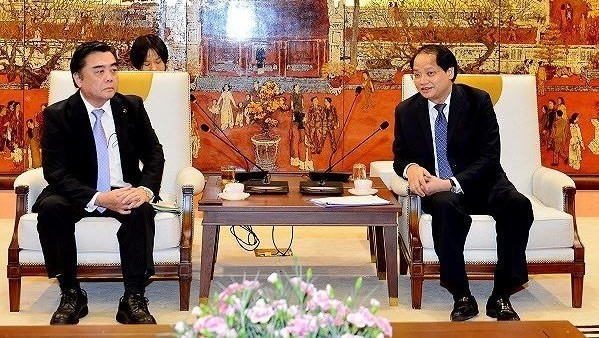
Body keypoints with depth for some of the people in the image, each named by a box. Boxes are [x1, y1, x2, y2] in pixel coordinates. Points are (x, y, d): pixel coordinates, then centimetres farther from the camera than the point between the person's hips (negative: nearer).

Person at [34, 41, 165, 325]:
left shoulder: (132, 107, 2)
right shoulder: (58, 115, -6)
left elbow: (154, 155, 3)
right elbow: (56, 173, -13)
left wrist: (146, 189, -20)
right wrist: (98, 199, -30)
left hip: (125, 192, 1)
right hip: (79, 194, -1)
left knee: (141, 210, -32)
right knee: (50, 208, -31)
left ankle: (133, 299, -25)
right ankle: (71, 295, -18)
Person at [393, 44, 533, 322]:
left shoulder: (478, 101, -4)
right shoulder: (406, 111, 4)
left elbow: (489, 156, -9)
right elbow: (400, 156, 13)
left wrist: (451, 183, -24)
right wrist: (411, 168, -14)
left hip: (480, 184, 0)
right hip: (437, 189, 0)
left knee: (518, 205, -30)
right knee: (446, 207, -36)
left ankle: (501, 296, -21)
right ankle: (461, 297, -27)